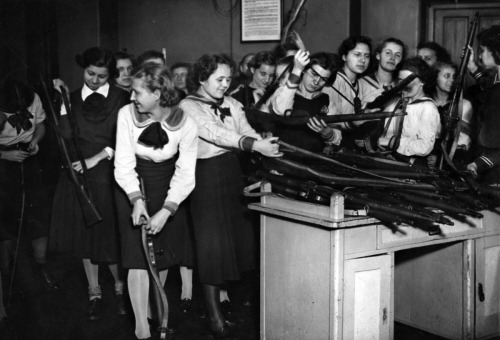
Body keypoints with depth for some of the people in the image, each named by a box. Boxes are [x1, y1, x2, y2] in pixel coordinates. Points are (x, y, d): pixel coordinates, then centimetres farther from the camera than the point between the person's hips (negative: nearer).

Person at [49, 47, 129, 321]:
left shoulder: (119, 98, 0)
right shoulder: (73, 98, 6)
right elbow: (66, 135, -7)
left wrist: (96, 159, -13)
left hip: (107, 173, -2)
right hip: (78, 174, 3)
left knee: (110, 235, -1)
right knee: (84, 233, 8)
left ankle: (119, 288, 20)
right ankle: (94, 294, 19)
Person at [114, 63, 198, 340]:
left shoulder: (185, 125, -20)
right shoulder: (127, 114, -18)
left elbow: (185, 174, -16)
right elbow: (124, 161, -15)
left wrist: (165, 211, -25)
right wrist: (136, 199, -27)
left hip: (168, 190, 1)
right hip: (134, 188, 0)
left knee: (164, 254, 8)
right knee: (137, 257, -10)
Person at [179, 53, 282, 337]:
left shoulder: (232, 104, 12)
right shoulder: (189, 106, -8)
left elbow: (248, 132, 1)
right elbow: (216, 133, -22)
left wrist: (268, 146, -19)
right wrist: (255, 145, -33)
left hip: (234, 172, 6)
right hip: (208, 175, -6)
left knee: (240, 238, 4)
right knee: (213, 244, -3)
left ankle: (228, 296, 20)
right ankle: (215, 313, 8)